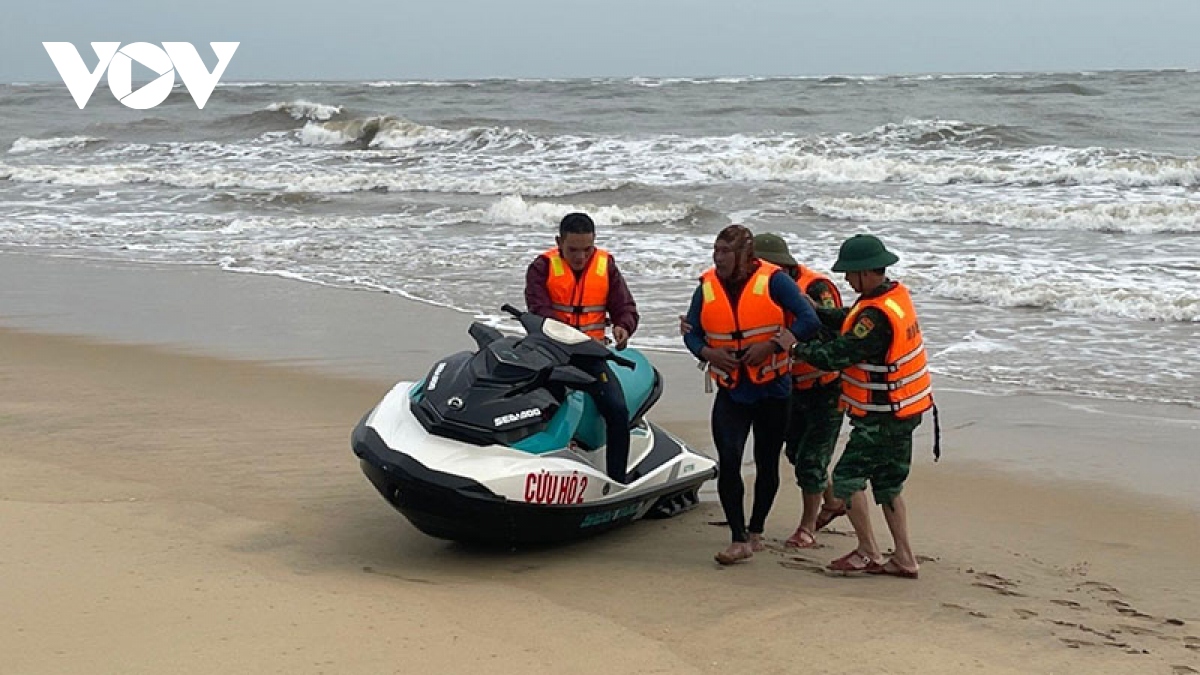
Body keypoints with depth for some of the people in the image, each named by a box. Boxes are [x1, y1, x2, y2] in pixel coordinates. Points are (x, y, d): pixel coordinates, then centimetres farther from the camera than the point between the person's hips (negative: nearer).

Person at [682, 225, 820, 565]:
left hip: (772, 388, -2)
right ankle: (739, 539, -6)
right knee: (728, 461, -12)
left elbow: (808, 320, -13)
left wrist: (771, 346, -22)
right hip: (730, 391, 2)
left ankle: (756, 531, 27)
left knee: (767, 464, 9)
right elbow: (691, 333, 7)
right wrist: (709, 353, -14)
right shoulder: (707, 287, 1)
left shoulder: (773, 281, -10)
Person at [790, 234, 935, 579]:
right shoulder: (896, 294, 5)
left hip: (882, 417, -10)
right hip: (904, 408, 10)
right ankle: (904, 558, 16)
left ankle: (869, 552, 4)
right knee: (887, 484, 15)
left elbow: (837, 354, -24)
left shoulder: (877, 315, -26)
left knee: (848, 476, -2)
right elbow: (850, 320, 15)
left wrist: (796, 347, -12)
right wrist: (814, 312, 4)